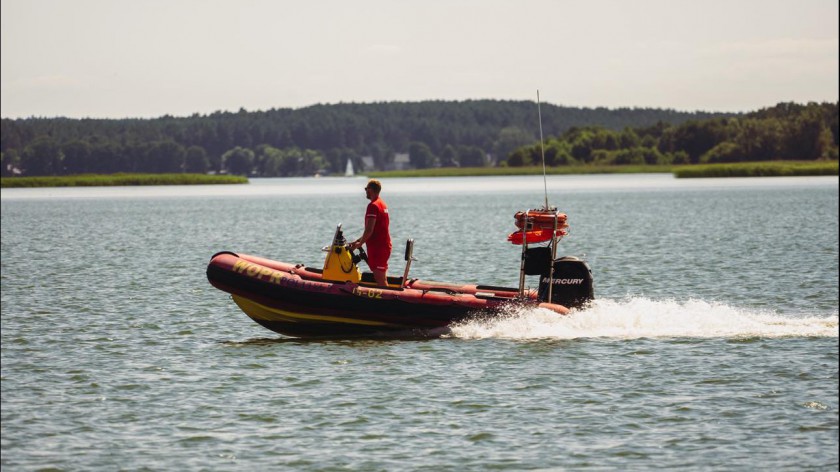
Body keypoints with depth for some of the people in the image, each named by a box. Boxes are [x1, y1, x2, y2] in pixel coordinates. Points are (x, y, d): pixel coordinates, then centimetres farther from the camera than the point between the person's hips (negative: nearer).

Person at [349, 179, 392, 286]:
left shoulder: (373, 206, -15)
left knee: (380, 278, -10)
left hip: (377, 247, -10)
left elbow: (369, 230, -20)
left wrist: (359, 244, -7)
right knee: (382, 277, 13)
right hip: (385, 245, 10)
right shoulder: (383, 204, 16)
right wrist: (358, 241, 21)